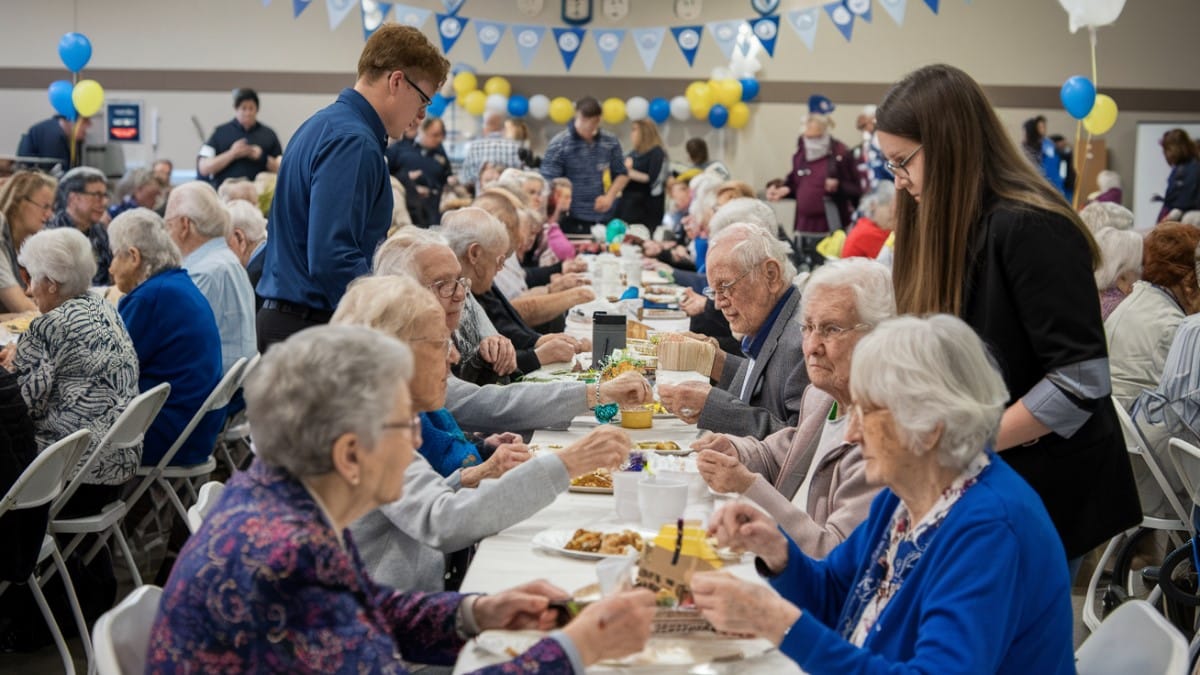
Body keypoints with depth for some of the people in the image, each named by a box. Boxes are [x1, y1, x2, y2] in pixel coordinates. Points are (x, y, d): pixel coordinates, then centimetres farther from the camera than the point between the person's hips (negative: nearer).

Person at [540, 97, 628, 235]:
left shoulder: (610, 142, 4)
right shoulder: (559, 144, -8)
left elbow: (621, 174, 18)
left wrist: (610, 196, 0)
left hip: (603, 220, 4)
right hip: (571, 221, -4)